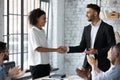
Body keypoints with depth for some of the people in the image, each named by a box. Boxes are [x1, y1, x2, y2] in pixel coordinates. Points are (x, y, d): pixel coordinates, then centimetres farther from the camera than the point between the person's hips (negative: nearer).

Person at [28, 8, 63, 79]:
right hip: (37, 65, -7)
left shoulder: (42, 31, 11)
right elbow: (38, 48, -19)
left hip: (45, 64, 7)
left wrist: (48, 64, 13)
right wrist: (56, 50, -21)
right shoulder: (33, 31, -11)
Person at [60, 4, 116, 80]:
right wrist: (67, 49, -1)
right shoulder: (87, 28, 10)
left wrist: (97, 51, -19)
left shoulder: (107, 28, -7)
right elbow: (82, 47, 11)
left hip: (102, 65, -5)